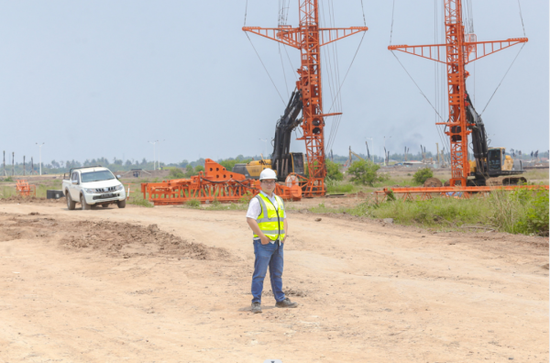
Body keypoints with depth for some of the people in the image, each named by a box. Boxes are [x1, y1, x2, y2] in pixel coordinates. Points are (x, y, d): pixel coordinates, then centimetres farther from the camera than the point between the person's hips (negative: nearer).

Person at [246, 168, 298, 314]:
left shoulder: (278, 200, 16)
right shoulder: (257, 201, -8)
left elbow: (284, 218, 23)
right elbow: (250, 219, -17)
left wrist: (285, 233, 7)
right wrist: (261, 236, -19)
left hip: (278, 242, 7)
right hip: (264, 243, -7)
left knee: (277, 273, 15)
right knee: (259, 273, -7)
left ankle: (280, 299, 24)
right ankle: (256, 302, -5)